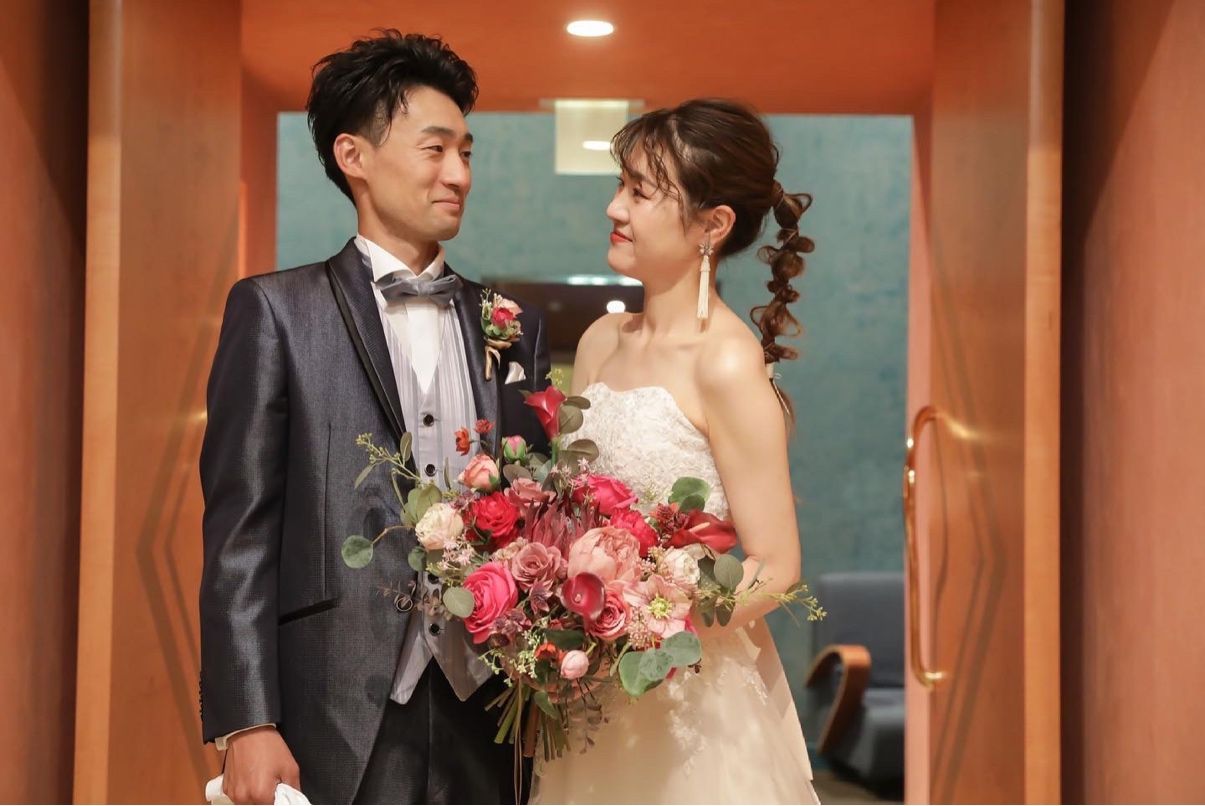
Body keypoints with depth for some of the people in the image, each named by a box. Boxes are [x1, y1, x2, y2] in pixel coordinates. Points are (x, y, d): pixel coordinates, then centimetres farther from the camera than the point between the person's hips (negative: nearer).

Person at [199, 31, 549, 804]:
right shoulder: (275, 310, 1)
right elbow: (239, 531, -4)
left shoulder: (516, 327, 12)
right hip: (336, 727, -3)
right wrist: (247, 725, -11)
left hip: (483, 719, 4)